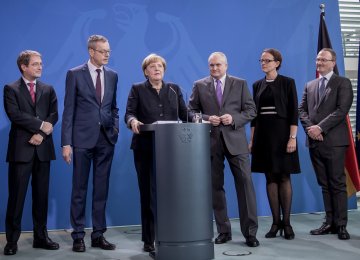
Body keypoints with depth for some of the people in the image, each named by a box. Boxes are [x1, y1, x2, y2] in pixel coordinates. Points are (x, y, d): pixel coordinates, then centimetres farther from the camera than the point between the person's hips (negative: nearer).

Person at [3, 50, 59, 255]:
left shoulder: (48, 89, 14)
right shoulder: (11, 89, 3)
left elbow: (54, 115, 3)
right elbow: (15, 115, -11)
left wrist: (41, 134, -12)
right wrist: (41, 125, -13)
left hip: (43, 148, 4)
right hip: (21, 148, -4)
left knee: (42, 195, 8)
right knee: (17, 195, -2)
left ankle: (41, 237, 16)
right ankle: (12, 240, 5)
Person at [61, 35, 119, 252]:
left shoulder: (112, 75, 11)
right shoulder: (75, 74, -1)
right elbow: (69, 110, -3)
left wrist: (115, 128, 2)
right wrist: (66, 143, -8)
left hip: (106, 139, 4)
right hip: (83, 138, -4)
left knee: (102, 189, 7)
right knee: (80, 189, 3)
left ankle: (98, 235, 16)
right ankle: (78, 236, 11)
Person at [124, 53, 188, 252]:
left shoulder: (174, 89, 15)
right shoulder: (137, 89, 7)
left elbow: (184, 113, 8)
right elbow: (129, 113, -4)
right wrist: (133, 121, -27)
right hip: (146, 148, -2)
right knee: (148, 192, 1)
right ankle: (149, 239, 8)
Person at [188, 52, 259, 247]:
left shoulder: (240, 84, 8)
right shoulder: (199, 85, 9)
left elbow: (251, 110, 5)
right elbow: (191, 111, 7)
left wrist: (234, 118, -12)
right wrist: (206, 119, -11)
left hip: (235, 140, -1)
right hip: (211, 141, 1)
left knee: (245, 183, -6)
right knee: (216, 187, 5)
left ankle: (250, 232, 1)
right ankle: (223, 231, 16)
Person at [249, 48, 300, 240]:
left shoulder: (287, 82, -2)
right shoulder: (258, 85, 11)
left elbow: (293, 111, -7)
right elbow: (254, 114, 12)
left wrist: (292, 137, -15)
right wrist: (252, 139, 8)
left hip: (281, 133, -4)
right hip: (263, 134, 4)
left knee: (284, 177, -1)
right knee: (270, 178, 5)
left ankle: (286, 223, 5)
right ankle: (275, 222, 10)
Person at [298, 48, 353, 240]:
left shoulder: (343, 83, 1)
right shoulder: (309, 85, 18)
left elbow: (342, 110, -10)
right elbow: (302, 110, 11)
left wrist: (320, 127, -15)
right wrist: (309, 128, -7)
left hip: (333, 141, -5)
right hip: (314, 141, 5)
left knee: (337, 184, -3)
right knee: (324, 185, 8)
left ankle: (341, 224, 3)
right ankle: (330, 222, 14)